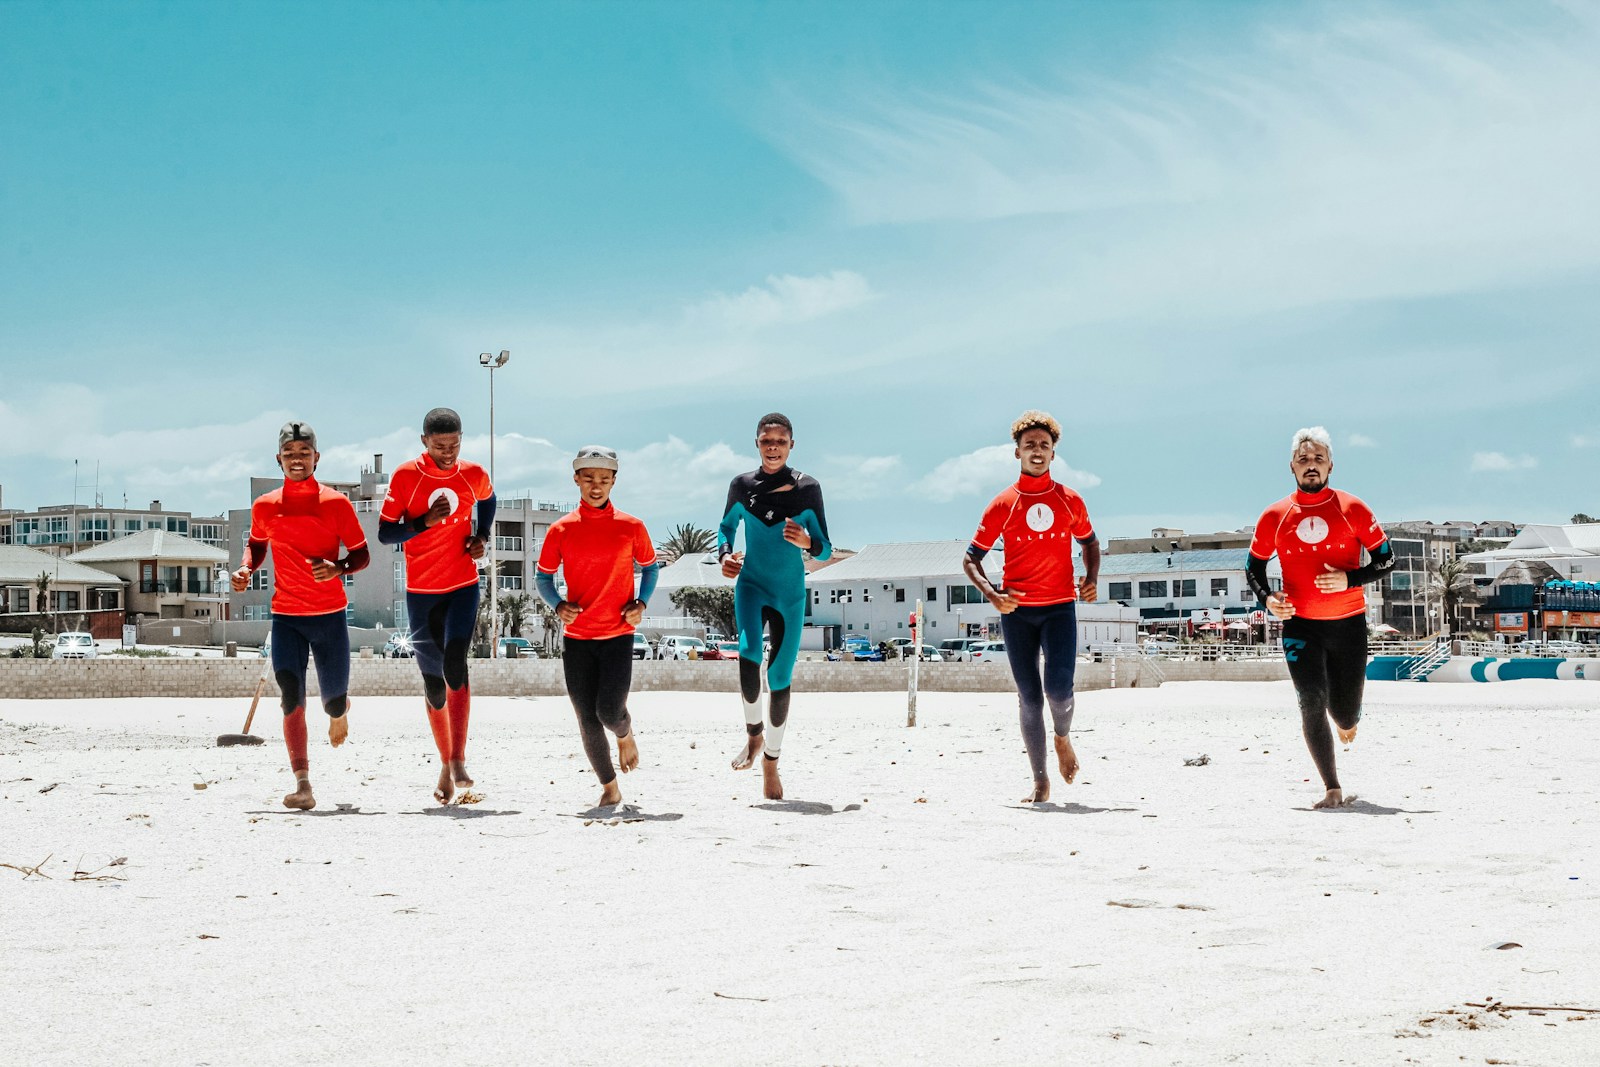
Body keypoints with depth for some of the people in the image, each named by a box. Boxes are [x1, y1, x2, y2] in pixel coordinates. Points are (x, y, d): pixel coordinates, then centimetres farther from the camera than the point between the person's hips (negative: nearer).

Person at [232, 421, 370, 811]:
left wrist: (339, 568, -19)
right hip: (285, 617, 1)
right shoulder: (265, 506, 3)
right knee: (292, 699, -13)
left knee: (332, 701, 7)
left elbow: (361, 554, 2)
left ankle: (340, 710, 47)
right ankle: (303, 786, -14)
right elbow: (257, 543, 23)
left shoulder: (336, 504, -3)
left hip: (330, 616, -1)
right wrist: (246, 569, 2)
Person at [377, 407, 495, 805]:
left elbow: (487, 500, 23)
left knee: (455, 664, -21)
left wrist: (482, 537, 6)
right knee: (433, 682, 5)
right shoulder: (406, 477, -7)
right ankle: (446, 763, 21)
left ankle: (458, 760, -23)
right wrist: (425, 522, -21)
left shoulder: (473, 475, -1)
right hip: (421, 591, 0)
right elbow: (385, 533, -6)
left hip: (464, 586, 0)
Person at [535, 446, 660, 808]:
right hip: (576, 639, 1)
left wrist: (641, 602, -3)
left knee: (609, 712, -13)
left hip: (618, 636, -1)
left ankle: (625, 735, 24)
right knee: (587, 721, 2)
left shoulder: (631, 527, 0)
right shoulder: (561, 530, 1)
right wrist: (558, 604, -11)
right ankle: (609, 788, 18)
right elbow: (543, 578, 9)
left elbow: (650, 566, 14)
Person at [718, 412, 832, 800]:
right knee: (748, 654, -27)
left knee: (780, 678, 3)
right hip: (751, 584, 0)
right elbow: (726, 527, 15)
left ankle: (771, 761, 21)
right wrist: (725, 554, -6)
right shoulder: (743, 486, 0)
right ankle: (754, 734, -3)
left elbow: (825, 549, 1)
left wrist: (807, 542, -21)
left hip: (790, 593, 0)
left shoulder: (807, 489, -3)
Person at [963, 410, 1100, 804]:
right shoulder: (1003, 505, 2)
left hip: (1060, 606, 0)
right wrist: (991, 594, -11)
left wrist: (1090, 579, 4)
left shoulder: (1070, 502, 6)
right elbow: (971, 558, 5)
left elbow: (1089, 542, 23)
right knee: (1029, 697, 1)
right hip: (1017, 610, 0)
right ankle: (1040, 782, 9)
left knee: (1059, 688, -16)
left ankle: (1063, 738, 18)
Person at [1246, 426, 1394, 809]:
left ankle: (1347, 721, 48)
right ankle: (1332, 790, -9)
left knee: (1344, 712, 8)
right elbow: (1253, 567, 13)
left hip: (1348, 623, 0)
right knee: (1312, 703, -15)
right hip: (1299, 624, 0)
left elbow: (1386, 558, 1)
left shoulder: (1352, 510, -3)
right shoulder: (1275, 517, 1)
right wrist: (1268, 598, -7)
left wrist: (1350, 579, -16)